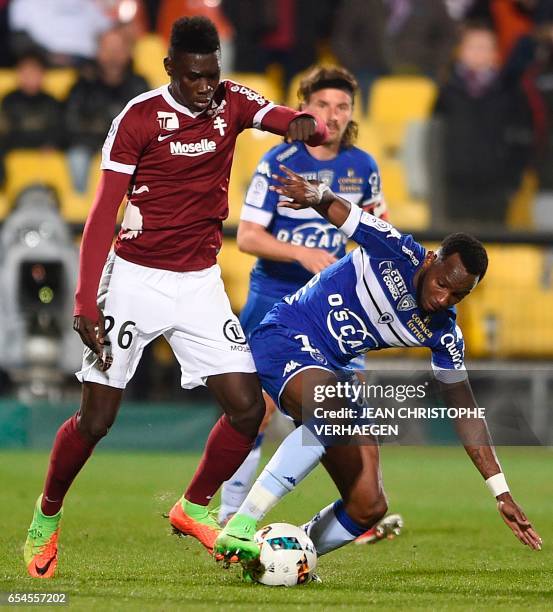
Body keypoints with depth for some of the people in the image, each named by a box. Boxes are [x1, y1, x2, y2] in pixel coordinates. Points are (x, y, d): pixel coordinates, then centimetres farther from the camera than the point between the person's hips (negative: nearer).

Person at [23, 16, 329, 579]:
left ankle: (194, 509, 16)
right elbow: (103, 213, -10)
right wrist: (86, 301, -18)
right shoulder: (138, 118, -10)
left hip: (200, 284, 4)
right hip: (135, 280, -4)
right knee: (95, 420, -2)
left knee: (247, 406, -7)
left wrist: (305, 124, -34)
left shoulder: (232, 103, 2)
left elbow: (299, 124, -8)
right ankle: (46, 518, 23)